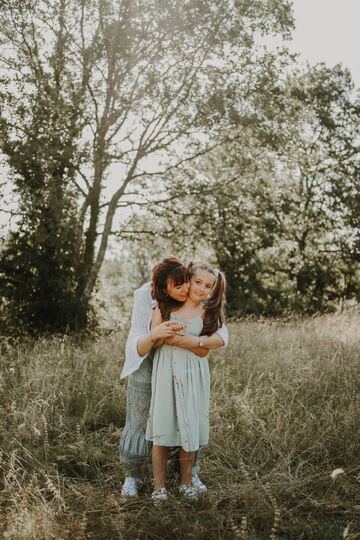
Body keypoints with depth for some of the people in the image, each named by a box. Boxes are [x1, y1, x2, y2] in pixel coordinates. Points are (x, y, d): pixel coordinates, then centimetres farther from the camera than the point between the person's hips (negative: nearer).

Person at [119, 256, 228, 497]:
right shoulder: (145, 298, -32)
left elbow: (222, 337, -28)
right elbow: (138, 348, -34)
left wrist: (194, 342, -47)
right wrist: (154, 334, -56)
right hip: (147, 359, -2)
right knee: (140, 420, 2)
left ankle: (189, 472, 25)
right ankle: (132, 475, 22)